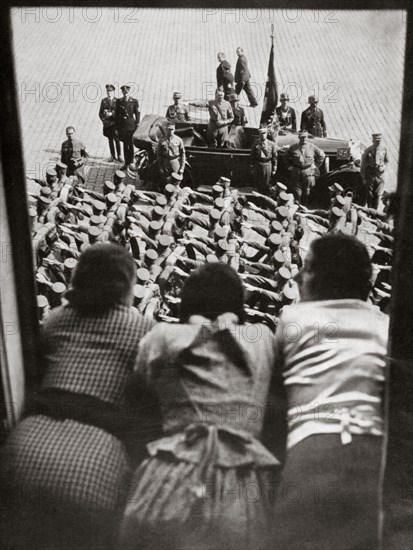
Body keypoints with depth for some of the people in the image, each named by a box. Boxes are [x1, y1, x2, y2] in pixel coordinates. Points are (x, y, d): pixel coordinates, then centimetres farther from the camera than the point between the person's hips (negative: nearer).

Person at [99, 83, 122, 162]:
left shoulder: (117, 101, -1)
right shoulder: (104, 101, 9)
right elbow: (100, 112, 10)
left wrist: (112, 114, -16)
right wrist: (103, 119, -4)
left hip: (115, 123, -3)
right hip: (107, 123, 3)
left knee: (117, 139, -6)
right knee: (110, 140, 9)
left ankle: (119, 156, 3)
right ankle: (112, 155, 17)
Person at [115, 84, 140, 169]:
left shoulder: (134, 101, -2)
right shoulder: (119, 101, 5)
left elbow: (137, 114, 1)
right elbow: (116, 115, 7)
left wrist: (137, 126, -4)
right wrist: (116, 128, 5)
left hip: (131, 126, -3)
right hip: (122, 126, 3)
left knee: (130, 145, 0)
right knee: (125, 145, 9)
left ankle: (131, 163, 10)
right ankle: (126, 163, 16)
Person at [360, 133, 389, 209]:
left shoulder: (383, 149, 2)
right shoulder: (368, 151, -6)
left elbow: (386, 161, 18)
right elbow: (363, 165, -4)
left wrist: (384, 167, -3)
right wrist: (363, 178, -7)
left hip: (380, 174, 2)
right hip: (370, 174, -2)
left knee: (378, 194, 0)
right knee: (370, 194, 3)